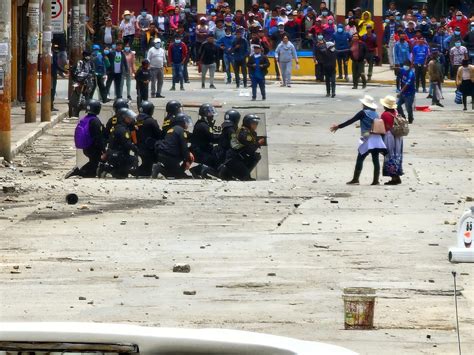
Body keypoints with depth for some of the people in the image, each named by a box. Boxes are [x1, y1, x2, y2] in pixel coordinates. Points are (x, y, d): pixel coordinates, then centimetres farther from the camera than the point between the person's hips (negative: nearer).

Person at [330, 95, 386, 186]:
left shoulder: (363, 113, -5)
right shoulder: (375, 114, 11)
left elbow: (351, 121, -5)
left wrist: (338, 126, 1)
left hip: (367, 139, -6)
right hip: (377, 139, 6)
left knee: (360, 159, -1)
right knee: (375, 160, 4)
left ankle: (355, 179, -3)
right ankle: (376, 180, 3)